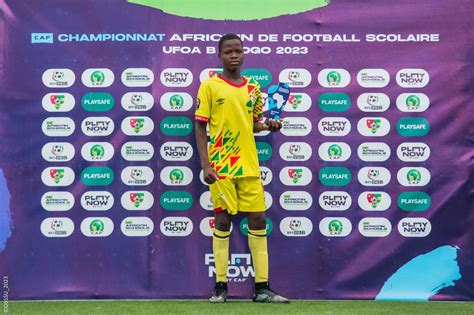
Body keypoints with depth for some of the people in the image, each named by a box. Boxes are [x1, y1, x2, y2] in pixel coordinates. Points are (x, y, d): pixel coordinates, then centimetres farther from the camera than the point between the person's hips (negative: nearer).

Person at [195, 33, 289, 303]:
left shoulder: (253, 88, 11)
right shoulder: (210, 86, -2)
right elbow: (200, 127, -3)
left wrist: (268, 125, -1)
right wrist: (205, 165, -11)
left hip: (249, 166, 4)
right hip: (221, 166, -4)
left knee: (258, 220, 2)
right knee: (223, 221, 0)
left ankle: (262, 287, 9)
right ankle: (220, 286, 10)